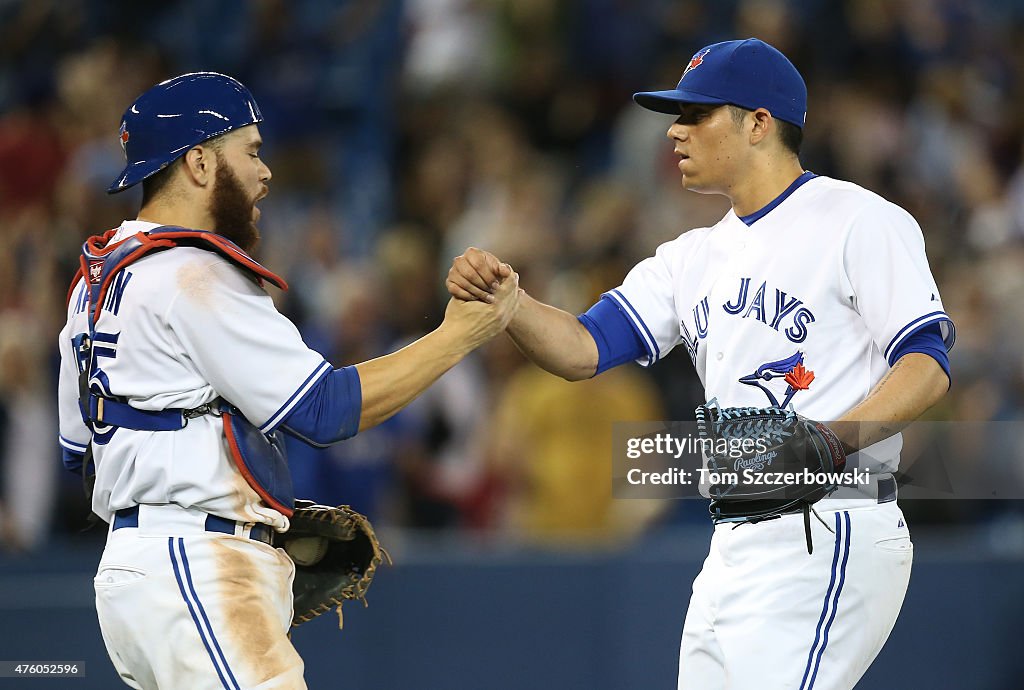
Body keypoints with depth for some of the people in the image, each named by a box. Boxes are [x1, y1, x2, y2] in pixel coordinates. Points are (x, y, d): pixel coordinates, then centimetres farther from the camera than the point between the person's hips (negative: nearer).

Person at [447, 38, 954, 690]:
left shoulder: (857, 221, -4)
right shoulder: (696, 256, 19)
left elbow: (927, 366, -11)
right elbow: (582, 349, 9)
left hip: (827, 542, -8)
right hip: (735, 547, 8)